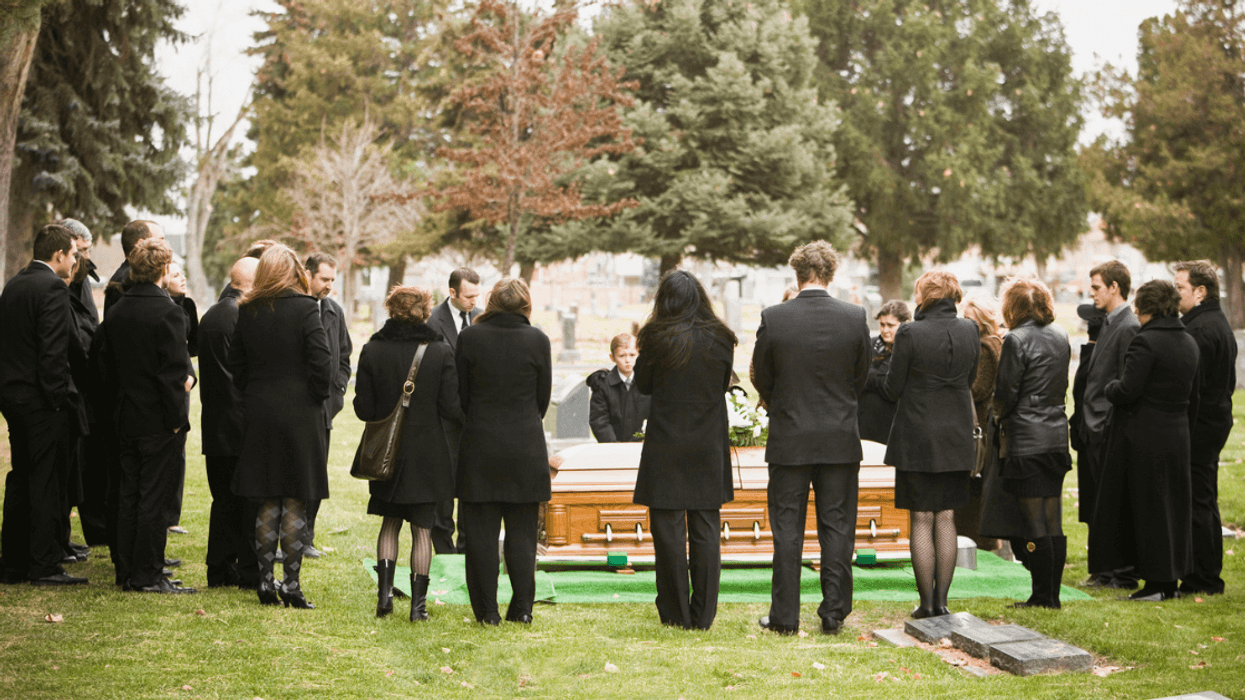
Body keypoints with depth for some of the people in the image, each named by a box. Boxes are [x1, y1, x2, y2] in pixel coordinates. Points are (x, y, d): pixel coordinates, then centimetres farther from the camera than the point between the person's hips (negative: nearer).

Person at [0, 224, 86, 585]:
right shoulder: (52, 288, -15)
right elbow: (53, 351, -21)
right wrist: (58, 399, -16)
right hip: (42, 400, -9)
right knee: (47, 483, -3)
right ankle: (45, 566, 0)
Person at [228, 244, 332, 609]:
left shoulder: (247, 311, 2)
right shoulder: (305, 308, -10)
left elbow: (236, 363, 7)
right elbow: (321, 363, -13)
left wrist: (253, 396, 15)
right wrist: (319, 399, 0)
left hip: (259, 415, 4)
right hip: (300, 413, -4)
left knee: (267, 503, 11)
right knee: (295, 503, 1)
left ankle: (265, 580, 12)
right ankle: (291, 583, 1)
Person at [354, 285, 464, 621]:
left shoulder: (373, 350, -5)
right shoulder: (440, 351, -8)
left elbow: (364, 408, -4)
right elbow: (451, 408, -10)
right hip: (427, 453, -1)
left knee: (390, 523, 18)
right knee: (422, 529, 6)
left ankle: (385, 589, 4)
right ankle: (418, 603, 6)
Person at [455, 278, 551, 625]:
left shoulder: (469, 337, -6)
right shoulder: (537, 339, -5)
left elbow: (461, 394, 1)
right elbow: (544, 395, 2)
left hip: (480, 444, -1)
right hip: (526, 447, 1)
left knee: (481, 531, 5)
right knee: (522, 531, 9)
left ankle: (487, 610, 6)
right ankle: (522, 608, 10)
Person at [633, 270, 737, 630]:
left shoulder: (657, 338, -9)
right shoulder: (720, 339, -1)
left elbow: (643, 384, 4)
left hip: (666, 445, -3)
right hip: (710, 447, 3)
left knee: (668, 527, 5)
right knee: (706, 528, 8)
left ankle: (675, 614, 8)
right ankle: (703, 614, 11)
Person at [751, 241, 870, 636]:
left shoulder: (773, 318, -9)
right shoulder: (855, 318, -6)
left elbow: (762, 379, 1)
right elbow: (861, 378, 5)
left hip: (789, 439, -1)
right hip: (840, 439, 1)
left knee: (787, 529, 5)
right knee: (837, 527, 8)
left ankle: (784, 616, 8)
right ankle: (834, 614, 11)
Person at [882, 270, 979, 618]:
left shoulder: (909, 334, -14)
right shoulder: (969, 331, -1)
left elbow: (892, 389, -8)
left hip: (917, 436, -4)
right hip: (956, 435, 4)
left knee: (922, 520, 3)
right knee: (946, 517, 11)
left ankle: (926, 602, 5)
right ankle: (941, 599, 11)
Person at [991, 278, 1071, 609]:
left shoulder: (1017, 340, -12)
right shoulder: (1060, 337, 9)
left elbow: (1006, 393, -10)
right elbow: (1062, 386, 15)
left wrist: (999, 416, 8)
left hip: (1027, 440, -7)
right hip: (1057, 435, 7)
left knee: (1035, 524, -3)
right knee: (1054, 523, 10)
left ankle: (1042, 596, 0)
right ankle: (1052, 593, 13)